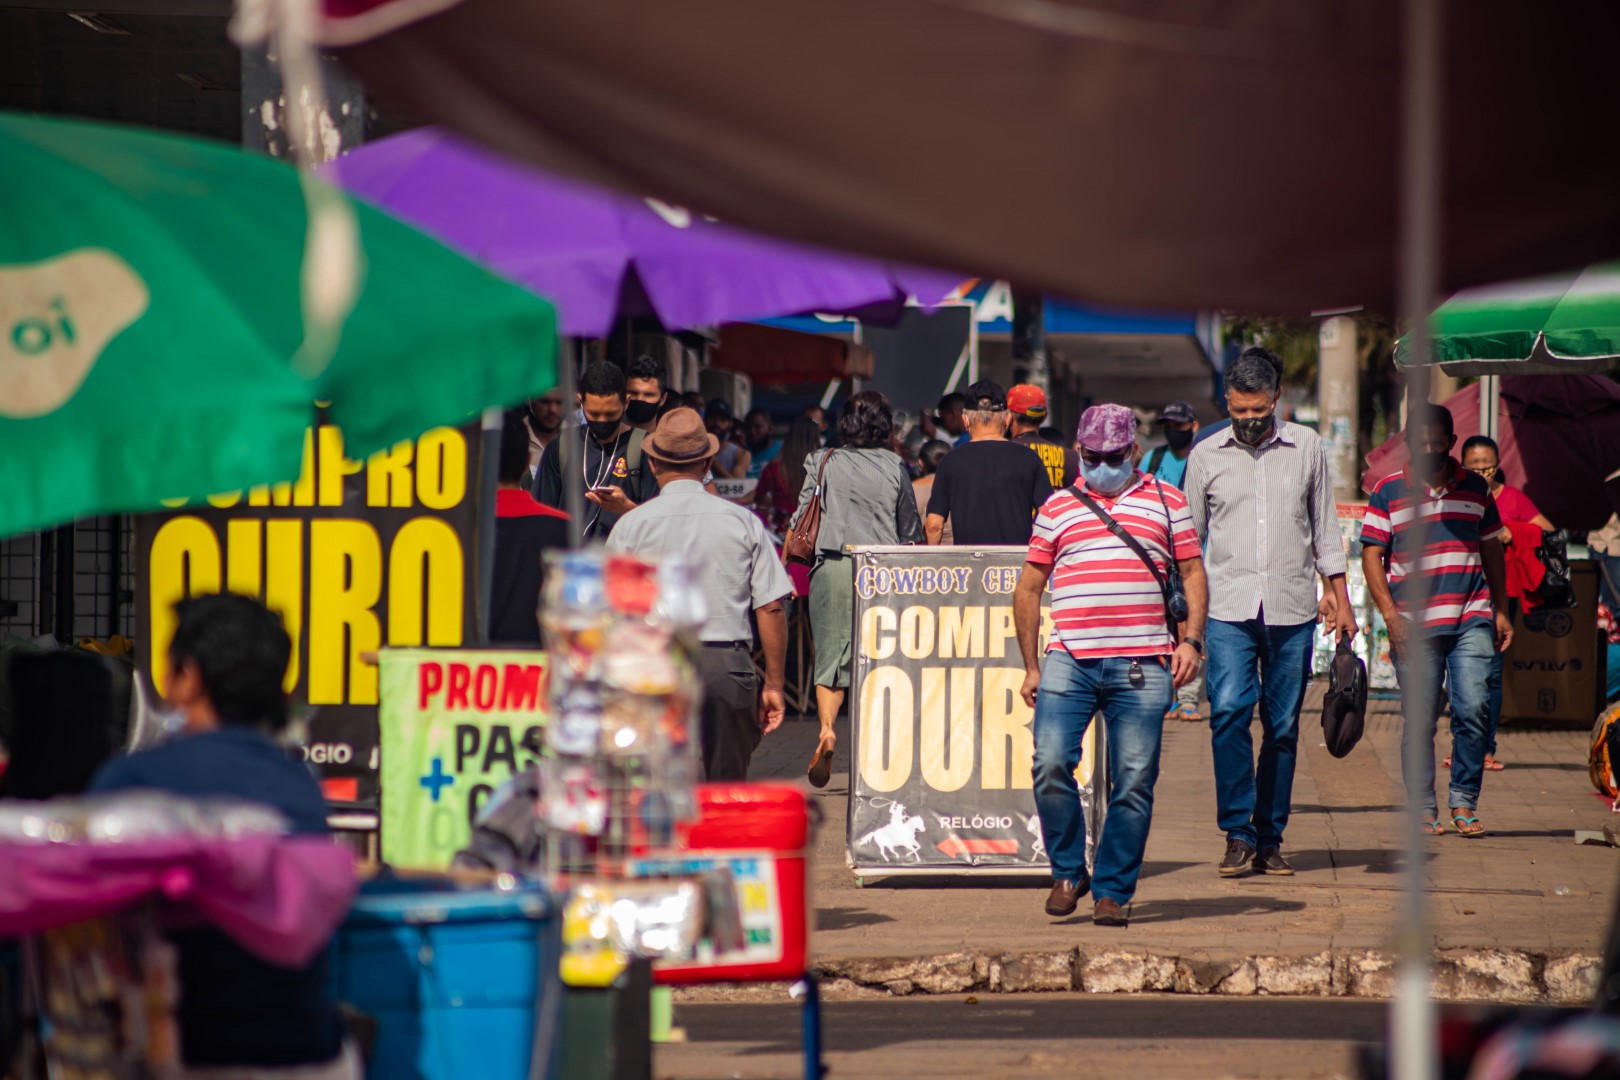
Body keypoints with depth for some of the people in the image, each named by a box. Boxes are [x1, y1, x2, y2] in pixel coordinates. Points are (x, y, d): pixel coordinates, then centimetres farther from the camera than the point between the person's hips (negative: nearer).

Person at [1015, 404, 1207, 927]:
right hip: (1069, 661, 0)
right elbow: (1028, 589, 17)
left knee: (1134, 781, -2)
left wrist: (1191, 640, 0)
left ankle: (1113, 891, 7)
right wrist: (1031, 666, 11)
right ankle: (1067, 871, 5)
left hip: (1142, 664, 0)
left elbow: (1192, 572, 14)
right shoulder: (1056, 508, 15)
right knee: (1051, 763, -14)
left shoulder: (1166, 501, 14)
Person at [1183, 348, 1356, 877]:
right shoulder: (1206, 456, 7)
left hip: (1292, 610, 1)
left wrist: (1338, 594, 11)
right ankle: (1238, 833, -13)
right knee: (1229, 711, -17)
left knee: (1283, 727, 2)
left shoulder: (1306, 448, 8)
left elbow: (1324, 524, 15)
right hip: (1227, 609, -1)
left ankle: (1270, 838, 10)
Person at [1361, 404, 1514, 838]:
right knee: (1420, 721, 0)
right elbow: (1372, 556, 2)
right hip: (1415, 624, -1)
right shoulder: (1388, 491, 3)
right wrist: (1390, 613, -9)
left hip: (1471, 620, 2)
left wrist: (1501, 611, 15)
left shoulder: (1475, 487, 12)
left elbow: (1492, 551, 19)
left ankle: (1464, 803, 4)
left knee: (1472, 710, -8)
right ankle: (1423, 809, 9)